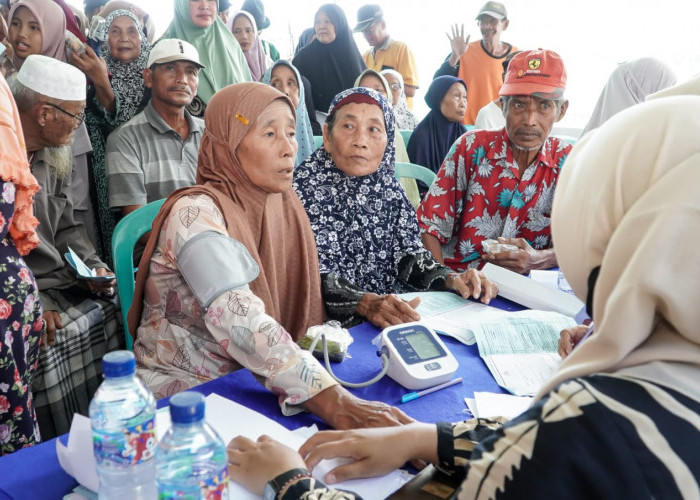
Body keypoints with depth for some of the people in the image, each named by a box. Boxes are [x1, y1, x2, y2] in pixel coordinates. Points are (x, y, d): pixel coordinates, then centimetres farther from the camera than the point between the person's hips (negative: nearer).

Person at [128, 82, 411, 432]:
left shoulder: (285, 204, 2)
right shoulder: (196, 212, -20)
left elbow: (300, 310, 4)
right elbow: (238, 321, -34)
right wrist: (334, 403, -42)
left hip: (256, 382, 6)